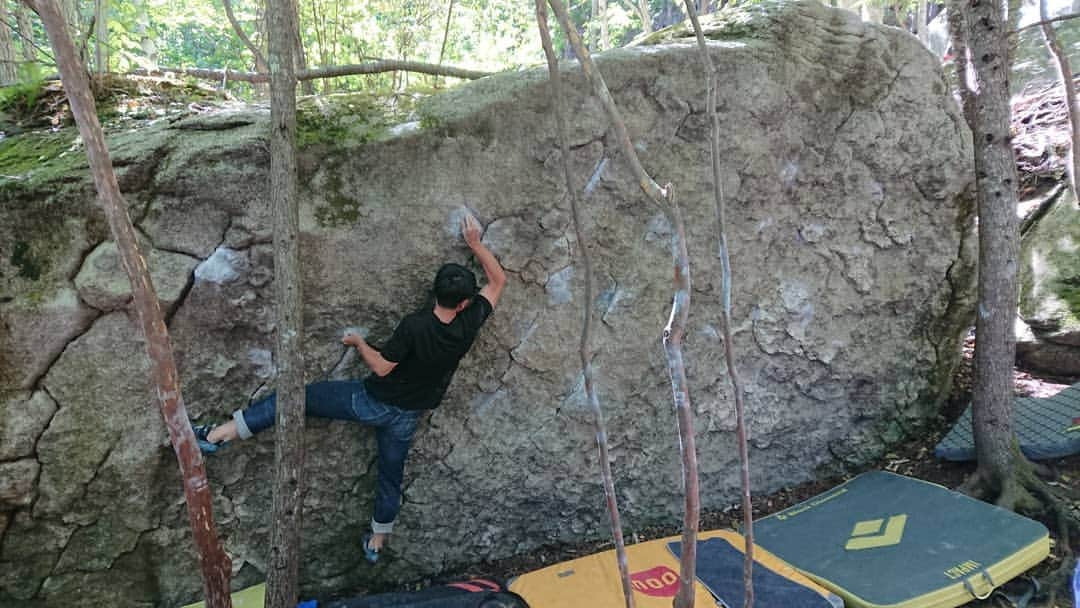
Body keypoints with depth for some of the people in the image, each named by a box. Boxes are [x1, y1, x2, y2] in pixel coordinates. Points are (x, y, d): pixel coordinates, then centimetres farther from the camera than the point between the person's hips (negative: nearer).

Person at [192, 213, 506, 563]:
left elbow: (381, 367, -17)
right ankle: (377, 542, 40)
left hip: (373, 401, -4)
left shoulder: (415, 326, -27)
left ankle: (217, 435, 4)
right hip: (406, 416, 5)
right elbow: (498, 281, -3)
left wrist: (359, 343, 0)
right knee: (390, 477, 23)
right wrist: (475, 243, 1)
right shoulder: (469, 325, -17)